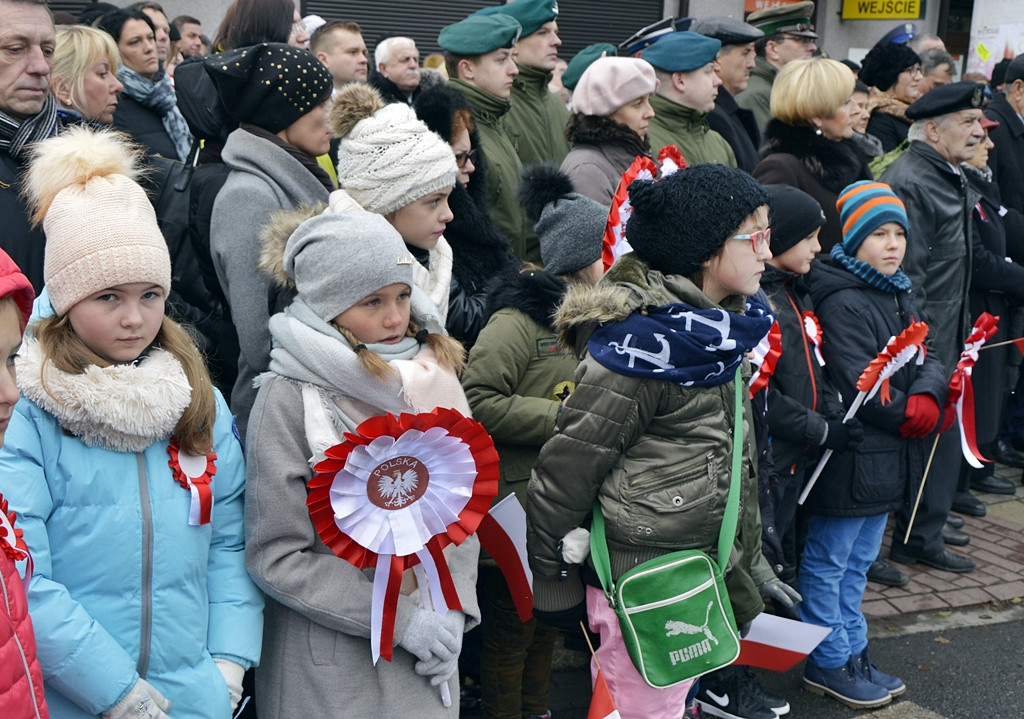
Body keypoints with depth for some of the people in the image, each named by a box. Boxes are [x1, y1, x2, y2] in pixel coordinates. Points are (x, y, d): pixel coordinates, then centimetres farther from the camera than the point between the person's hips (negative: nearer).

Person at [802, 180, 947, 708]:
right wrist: (911, 417, -14)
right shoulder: (842, 302, -18)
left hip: (888, 459, 9)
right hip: (850, 459, -9)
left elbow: (927, 359, 8)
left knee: (858, 561, 19)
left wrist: (928, 399, -13)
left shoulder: (900, 295, 11)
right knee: (828, 561, 5)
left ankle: (853, 652, 31)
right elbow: (858, 385, -24)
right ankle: (828, 664, 16)